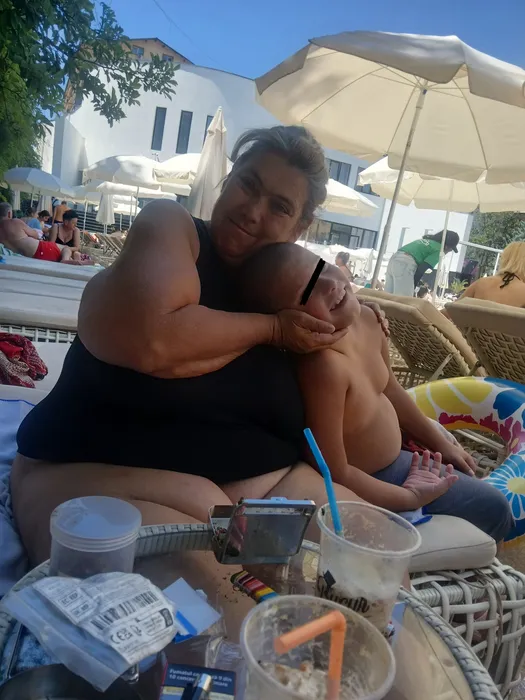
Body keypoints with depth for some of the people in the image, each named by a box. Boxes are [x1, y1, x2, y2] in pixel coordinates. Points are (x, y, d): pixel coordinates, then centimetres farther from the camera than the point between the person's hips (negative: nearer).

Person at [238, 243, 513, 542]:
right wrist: (410, 497, -15)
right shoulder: (323, 368, -39)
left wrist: (440, 443, 17)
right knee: (492, 508, 5)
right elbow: (335, 476, -30)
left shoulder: (366, 319, -12)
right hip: (366, 487, -8)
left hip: (394, 458, 8)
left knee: (495, 507, 22)